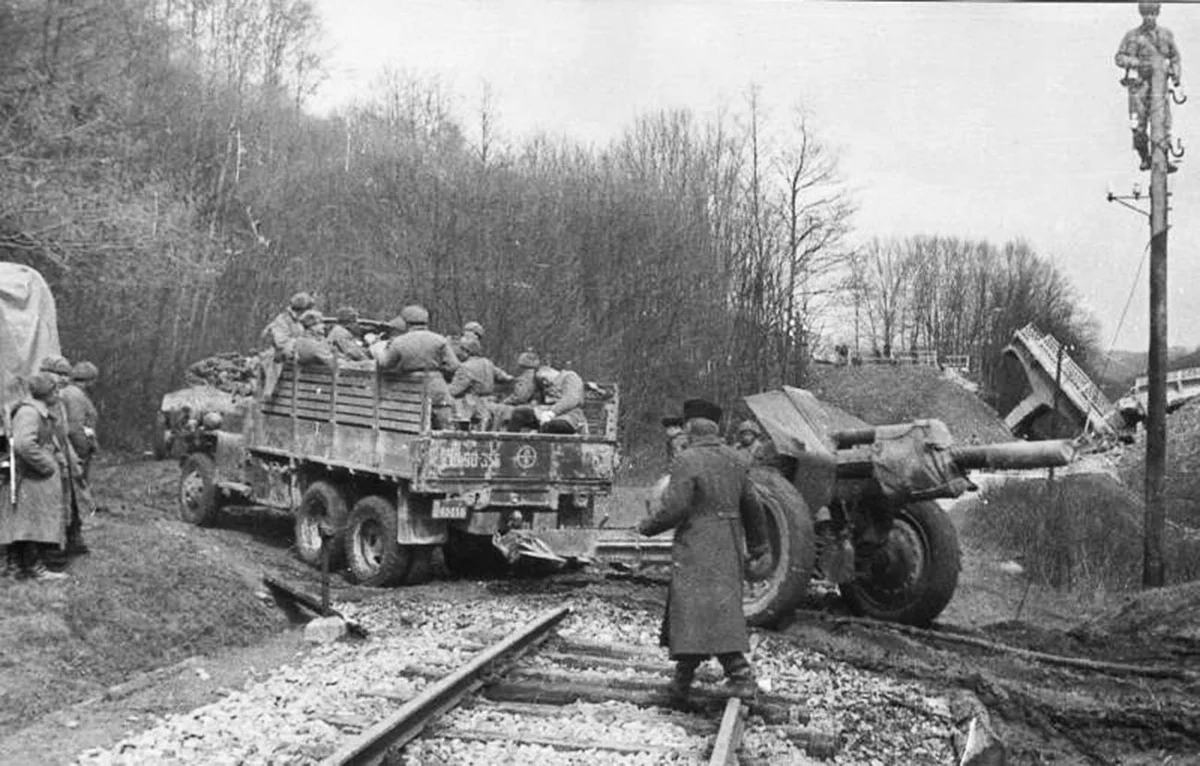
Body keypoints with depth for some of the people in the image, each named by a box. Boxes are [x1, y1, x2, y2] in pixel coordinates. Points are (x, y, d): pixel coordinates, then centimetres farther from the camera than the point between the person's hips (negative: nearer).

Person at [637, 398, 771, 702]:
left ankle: (740, 674, -13)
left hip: (697, 548, -7)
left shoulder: (687, 461, -12)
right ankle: (682, 679, 23)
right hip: (729, 548, 8)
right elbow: (751, 506, 15)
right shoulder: (733, 460, 9)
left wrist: (647, 527, -1)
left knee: (711, 612, -6)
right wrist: (758, 546, 25)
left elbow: (674, 508, -18)